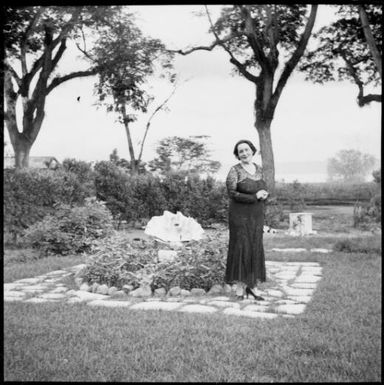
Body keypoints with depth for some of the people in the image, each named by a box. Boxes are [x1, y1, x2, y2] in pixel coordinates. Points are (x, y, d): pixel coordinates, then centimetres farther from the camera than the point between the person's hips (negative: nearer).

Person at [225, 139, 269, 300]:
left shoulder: (259, 169, 10)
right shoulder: (234, 170, -7)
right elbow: (232, 194, -15)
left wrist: (263, 194, -7)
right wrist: (254, 197, -17)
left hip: (256, 216, 6)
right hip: (240, 216, -6)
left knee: (255, 249, 7)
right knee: (241, 248, -5)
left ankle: (249, 286, 16)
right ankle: (239, 288, 2)